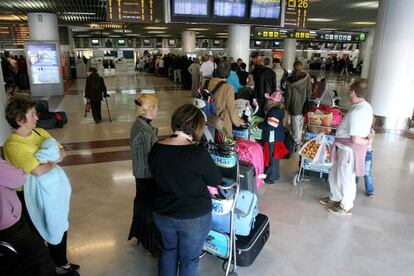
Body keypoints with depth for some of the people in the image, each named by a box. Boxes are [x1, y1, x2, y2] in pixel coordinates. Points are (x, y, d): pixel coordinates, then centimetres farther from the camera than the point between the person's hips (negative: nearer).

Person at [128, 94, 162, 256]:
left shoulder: (138, 124, 0)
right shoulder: (144, 132, -29)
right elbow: (149, 161, -25)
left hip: (140, 174, 9)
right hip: (147, 176, -9)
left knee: (142, 203, 25)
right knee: (149, 207, 7)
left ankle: (140, 234, 46)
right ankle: (151, 244, 25)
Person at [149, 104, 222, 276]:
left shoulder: (156, 149, -9)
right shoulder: (198, 153, -25)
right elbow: (216, 180, -11)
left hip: (162, 214, 5)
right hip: (194, 217, -5)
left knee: (168, 250, 28)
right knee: (189, 259, 17)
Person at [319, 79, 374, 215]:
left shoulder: (356, 112, -27)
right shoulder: (366, 106, 4)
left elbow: (356, 139, -26)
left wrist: (368, 141, -9)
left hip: (349, 150, -9)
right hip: (346, 148, 9)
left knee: (345, 178, 9)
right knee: (334, 174, 22)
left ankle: (346, 207, 28)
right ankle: (335, 198, 41)